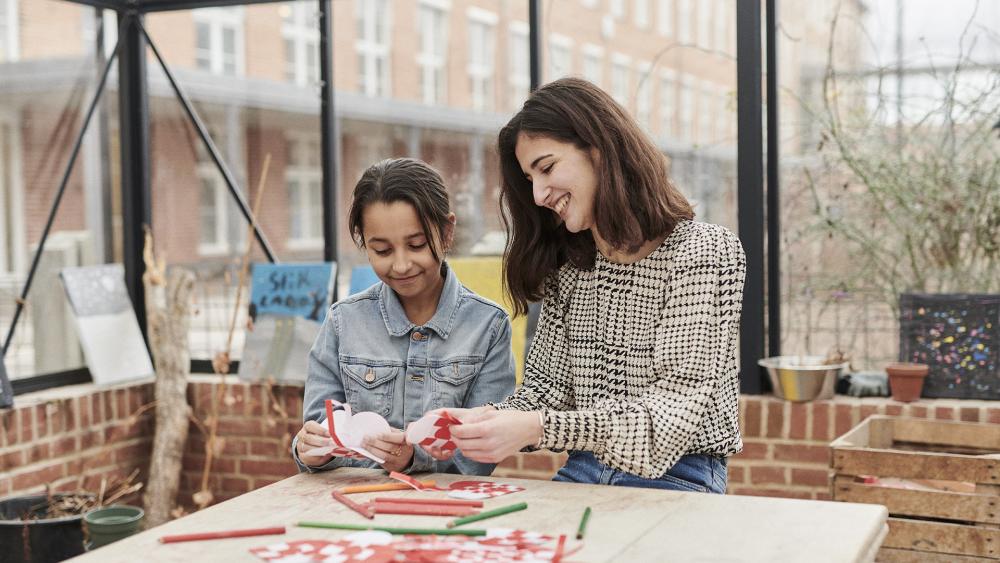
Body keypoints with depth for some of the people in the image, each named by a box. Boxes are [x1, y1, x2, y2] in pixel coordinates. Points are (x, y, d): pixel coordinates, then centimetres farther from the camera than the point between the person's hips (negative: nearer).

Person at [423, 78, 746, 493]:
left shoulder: (700, 252, -8)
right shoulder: (566, 268, 12)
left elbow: (679, 406, -16)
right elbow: (547, 389, 11)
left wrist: (536, 428, -26)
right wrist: (477, 420, -12)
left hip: (674, 480, -5)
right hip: (583, 474, 5)